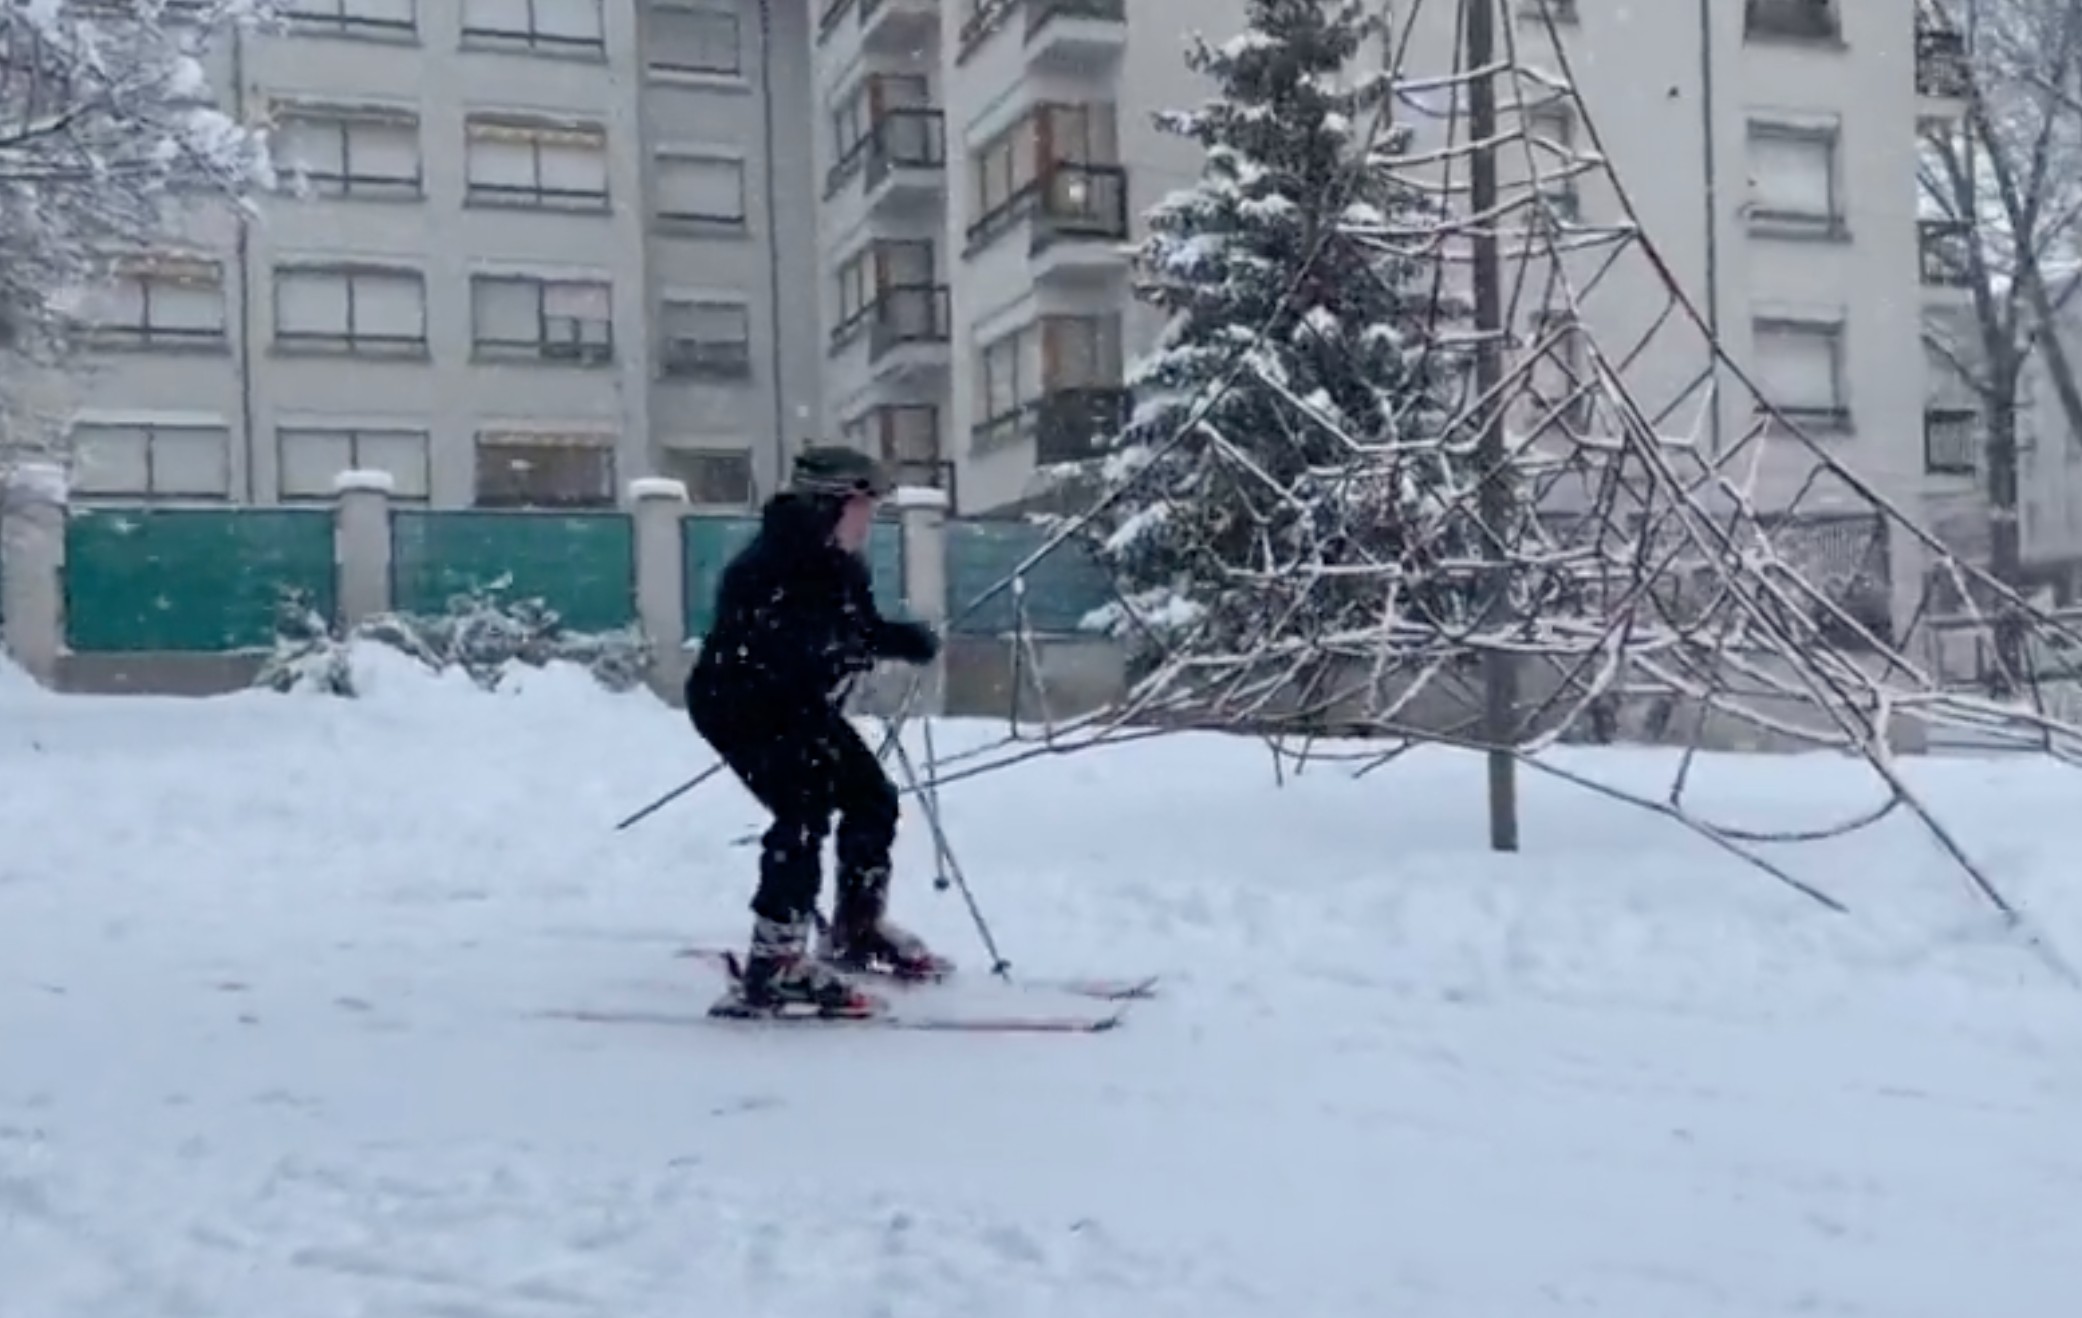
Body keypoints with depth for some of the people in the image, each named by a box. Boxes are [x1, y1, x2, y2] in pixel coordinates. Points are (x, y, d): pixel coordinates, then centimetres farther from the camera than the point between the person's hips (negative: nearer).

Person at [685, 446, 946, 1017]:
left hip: (803, 706, 9)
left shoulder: (840, 565, -1)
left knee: (874, 799, 10)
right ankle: (774, 964, -18)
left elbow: (863, 628, 10)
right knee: (804, 814, -22)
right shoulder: (767, 568, -28)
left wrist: (905, 637, -11)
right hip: (740, 705, -9)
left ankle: (857, 929, 29)